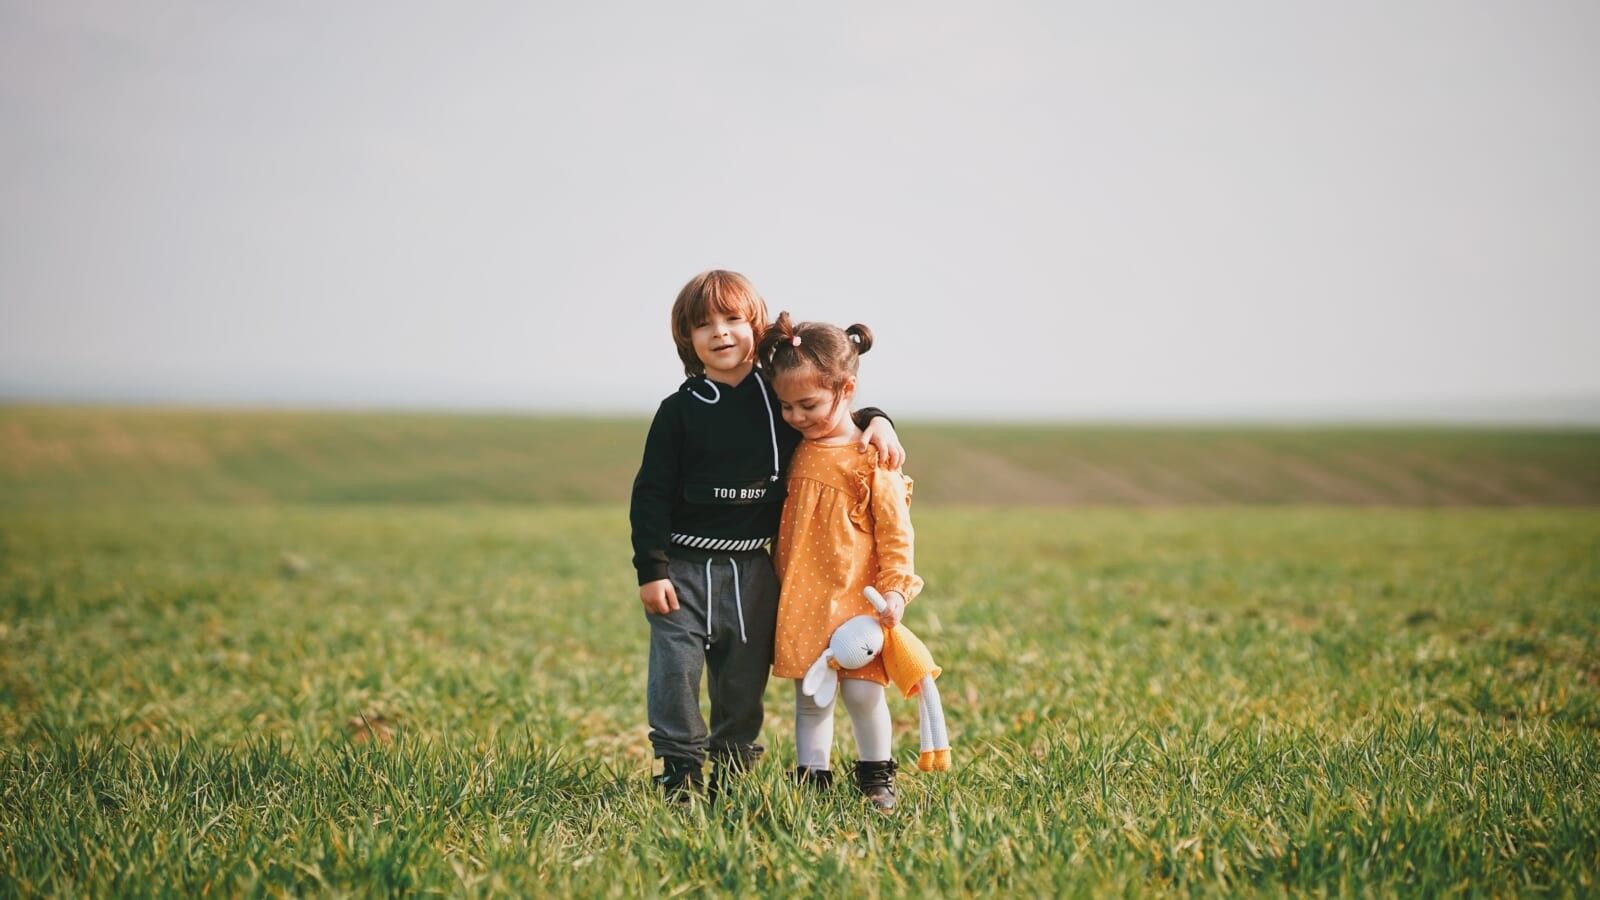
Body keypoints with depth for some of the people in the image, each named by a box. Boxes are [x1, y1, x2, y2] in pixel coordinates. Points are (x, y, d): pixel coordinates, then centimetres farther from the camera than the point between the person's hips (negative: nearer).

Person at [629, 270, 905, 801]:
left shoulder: (780, 398, 3)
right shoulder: (681, 409, -5)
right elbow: (651, 493, -5)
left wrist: (875, 421, -2)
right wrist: (650, 570, -11)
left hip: (752, 567, 3)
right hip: (684, 564, -2)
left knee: (744, 673, 9)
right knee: (676, 666, -6)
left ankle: (734, 765, 24)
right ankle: (681, 767, 8)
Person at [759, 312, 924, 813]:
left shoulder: (872, 457, -9)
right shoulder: (797, 452, 8)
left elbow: (895, 530, -7)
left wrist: (895, 589, -15)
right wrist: (780, 587, 17)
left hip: (855, 599, -5)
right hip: (800, 601, 5)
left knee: (862, 691, -3)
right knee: (808, 695, 8)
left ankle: (876, 776, 17)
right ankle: (811, 780, 17)